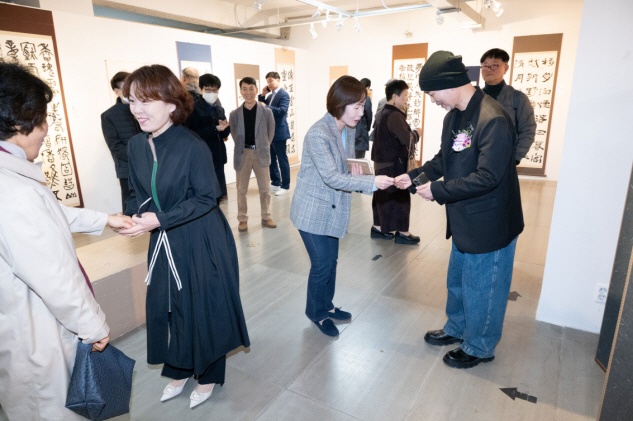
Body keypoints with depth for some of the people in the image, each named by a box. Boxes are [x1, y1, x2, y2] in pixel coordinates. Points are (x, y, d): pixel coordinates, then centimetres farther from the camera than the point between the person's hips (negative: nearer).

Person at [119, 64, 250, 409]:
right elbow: (138, 193, 9)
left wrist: (159, 220, -23)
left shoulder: (193, 147, -21)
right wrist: (133, 215, -11)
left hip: (202, 243, -6)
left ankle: (208, 376, 34)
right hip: (164, 243, 6)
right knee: (165, 307, 17)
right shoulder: (136, 145, 0)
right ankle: (179, 370, 42)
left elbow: (207, 198, -18)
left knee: (204, 309, 9)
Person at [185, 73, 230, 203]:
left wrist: (224, 128, -10)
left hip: (218, 156, 6)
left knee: (218, 194, 12)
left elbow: (224, 134, 12)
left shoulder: (219, 108, 13)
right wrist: (215, 129, -20)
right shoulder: (194, 108, -7)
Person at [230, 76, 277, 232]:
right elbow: (234, 133, 10)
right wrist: (241, 147, 4)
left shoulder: (266, 112, -2)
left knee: (265, 188, 9)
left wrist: (264, 147, 4)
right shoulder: (234, 114, -1)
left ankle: (266, 217, 24)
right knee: (241, 189, 7)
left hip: (261, 153, 0)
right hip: (242, 154, 1)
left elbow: (271, 132, 6)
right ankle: (242, 219, 20)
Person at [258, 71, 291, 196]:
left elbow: (282, 110, -23)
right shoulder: (270, 95, 15)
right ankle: (275, 183, 25)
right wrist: (262, 95, 4)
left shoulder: (283, 94, -10)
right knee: (271, 159, 13)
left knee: (282, 159, -1)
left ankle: (285, 186, 6)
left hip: (279, 132, -8)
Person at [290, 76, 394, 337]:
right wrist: (372, 182, -31)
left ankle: (326, 305, 38)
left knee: (331, 261, 18)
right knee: (322, 264, 2)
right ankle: (316, 312, 26)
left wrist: (354, 168, -8)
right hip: (314, 210, -8)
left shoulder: (348, 130, 2)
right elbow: (331, 178, -28)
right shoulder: (318, 134, -24)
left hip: (332, 208, 8)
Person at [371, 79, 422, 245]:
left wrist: (411, 133, 3)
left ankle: (378, 227, 25)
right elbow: (407, 139, -26)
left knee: (382, 195, 15)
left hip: (382, 162, 10)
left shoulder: (385, 113, 13)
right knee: (400, 197, 0)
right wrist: (417, 133, -7)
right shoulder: (394, 115, -18)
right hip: (393, 163, -10)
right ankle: (402, 232, 10)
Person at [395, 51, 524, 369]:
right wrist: (415, 176, -1)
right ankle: (456, 329, 46)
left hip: (489, 223, -9)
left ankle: (479, 347, 32)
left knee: (480, 287, 10)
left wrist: (438, 191, -23)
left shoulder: (492, 119, -25)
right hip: (464, 219, 9)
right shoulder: (454, 116, 3)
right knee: (457, 280, 24)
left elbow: (487, 177, -28)